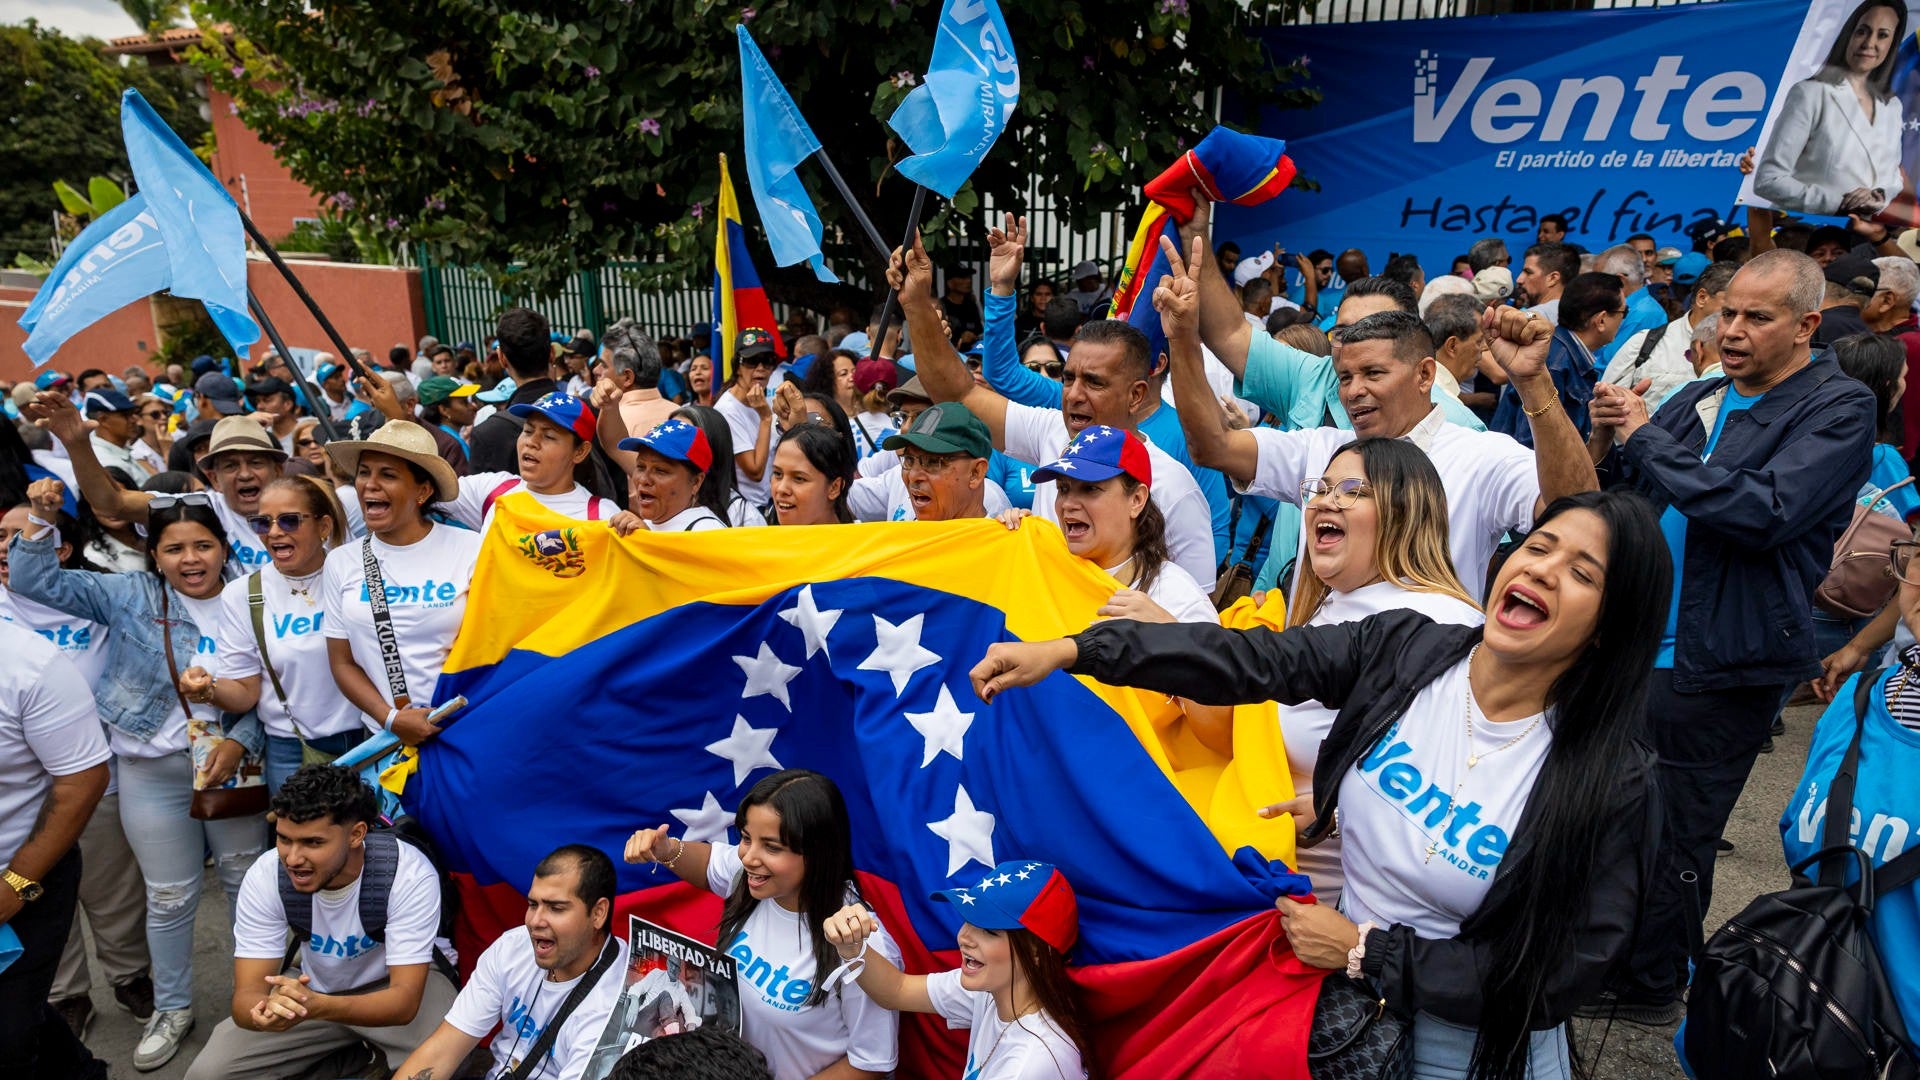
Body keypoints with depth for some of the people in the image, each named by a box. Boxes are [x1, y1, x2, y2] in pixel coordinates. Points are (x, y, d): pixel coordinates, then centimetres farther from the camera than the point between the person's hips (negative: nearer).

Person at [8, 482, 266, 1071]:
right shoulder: (131, 596, -2)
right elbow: (37, 581, -5)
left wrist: (239, 743, -17)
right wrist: (41, 519, -19)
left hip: (230, 762, 0)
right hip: (152, 772, 0)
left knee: (247, 881, 12)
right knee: (169, 898, 12)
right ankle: (172, 1008, 32)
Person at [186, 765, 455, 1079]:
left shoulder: (410, 874, -33)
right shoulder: (265, 877, -24)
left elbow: (405, 1001, -33)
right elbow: (246, 993, -24)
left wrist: (320, 1007, -51)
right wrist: (266, 1011, -48)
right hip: (312, 988, 3)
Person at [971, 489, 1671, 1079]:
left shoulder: (1609, 784, -22)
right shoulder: (1403, 649, -13)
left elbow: (1561, 976, -19)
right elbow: (1252, 660, -19)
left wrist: (1367, 952, -19)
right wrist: (1068, 651, -27)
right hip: (1343, 997, 3)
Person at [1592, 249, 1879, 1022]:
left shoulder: (1838, 409, -7)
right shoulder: (1700, 398, 11)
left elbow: (1766, 512, -23)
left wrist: (1646, 439, -18)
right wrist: (1612, 444, -7)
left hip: (1722, 665, -6)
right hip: (1637, 644, 6)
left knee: (1675, 835, 6)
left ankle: (1650, 985, 25)